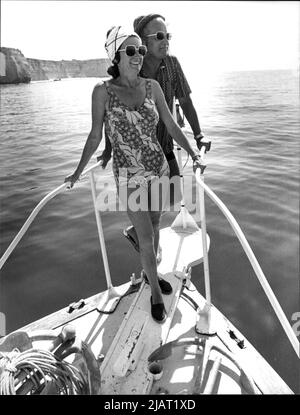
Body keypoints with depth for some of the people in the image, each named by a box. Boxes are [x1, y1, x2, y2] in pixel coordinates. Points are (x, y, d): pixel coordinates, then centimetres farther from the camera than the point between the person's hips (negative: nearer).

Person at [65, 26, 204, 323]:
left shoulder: (152, 87, 0)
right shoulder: (103, 91, -8)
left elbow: (171, 125, 5)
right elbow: (95, 135, -1)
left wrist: (193, 154, -1)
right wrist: (78, 172, 3)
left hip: (158, 167, 4)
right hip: (129, 175, -4)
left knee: (154, 225, 17)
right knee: (146, 238, -1)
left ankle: (151, 273, 43)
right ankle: (155, 293, 24)